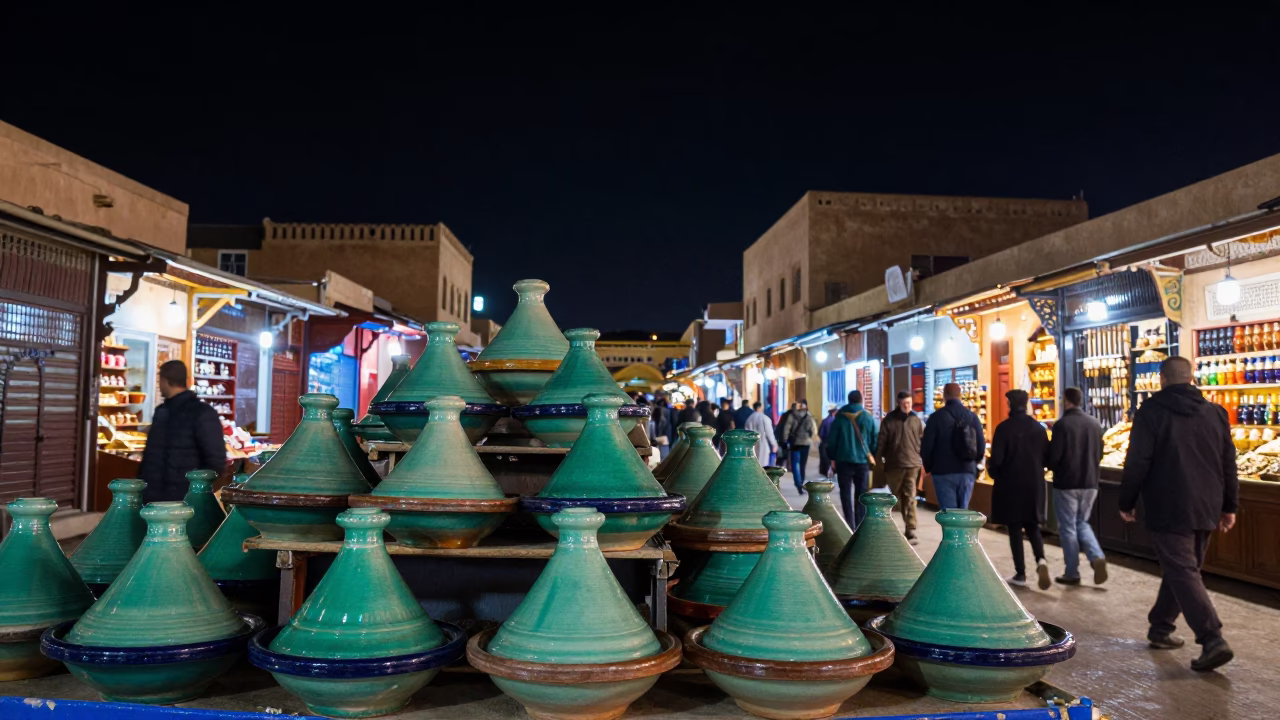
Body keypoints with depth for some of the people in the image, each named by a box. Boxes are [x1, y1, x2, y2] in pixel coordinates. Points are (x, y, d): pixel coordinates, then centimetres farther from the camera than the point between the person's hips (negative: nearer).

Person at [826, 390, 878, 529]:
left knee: (846, 494, 3)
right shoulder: (869, 418, -1)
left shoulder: (840, 417, -4)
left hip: (844, 460, -2)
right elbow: (874, 441, 2)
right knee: (861, 494, 13)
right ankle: (860, 527, 12)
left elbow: (832, 440, -1)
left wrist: (833, 458, 9)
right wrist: (870, 457, 15)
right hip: (863, 461, 2)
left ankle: (850, 527, -7)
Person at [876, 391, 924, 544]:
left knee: (910, 498, -7)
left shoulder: (916, 421, 6)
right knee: (897, 497, 10)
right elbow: (881, 442, 2)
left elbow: (923, 442, 10)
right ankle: (909, 525, 27)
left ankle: (911, 530, -8)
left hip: (912, 465, 0)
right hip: (893, 465, 0)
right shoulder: (888, 421, 2)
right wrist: (879, 462, 0)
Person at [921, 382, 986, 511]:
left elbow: (926, 446, -7)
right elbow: (981, 446, 5)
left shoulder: (937, 417, -7)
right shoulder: (972, 417, 6)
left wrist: (929, 467, 10)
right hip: (967, 472, 4)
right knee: (962, 511, 13)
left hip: (943, 472, -4)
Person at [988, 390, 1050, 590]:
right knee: (1032, 526, 17)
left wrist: (992, 472, 5)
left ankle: (1020, 574, 8)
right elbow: (1047, 456, 5)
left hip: (1011, 484, -4)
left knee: (1015, 528, 6)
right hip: (1035, 484, 4)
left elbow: (996, 459, -15)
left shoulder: (1004, 428, -13)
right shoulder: (1038, 428, 1)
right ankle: (1041, 559, -8)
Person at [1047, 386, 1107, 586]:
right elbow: (1099, 454, 11)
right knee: (1082, 523, 20)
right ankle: (1097, 556, -2)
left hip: (1066, 483, -5)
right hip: (1090, 482, 5)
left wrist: (1053, 467, 6)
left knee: (1068, 527, 6)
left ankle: (1072, 573, 11)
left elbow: (1054, 456, -15)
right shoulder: (1094, 423, 3)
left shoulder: (1062, 424, -15)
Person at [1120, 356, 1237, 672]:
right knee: (1181, 569, 17)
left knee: (1182, 572, -6)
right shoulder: (1215, 413, 8)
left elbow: (1137, 463, -12)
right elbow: (1229, 464, 11)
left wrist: (1126, 503, -1)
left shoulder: (1151, 412, -9)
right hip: (1206, 510, 6)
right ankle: (1160, 628, 26)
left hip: (1168, 509, -6)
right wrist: (1229, 506, 18)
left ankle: (1213, 640, -16)